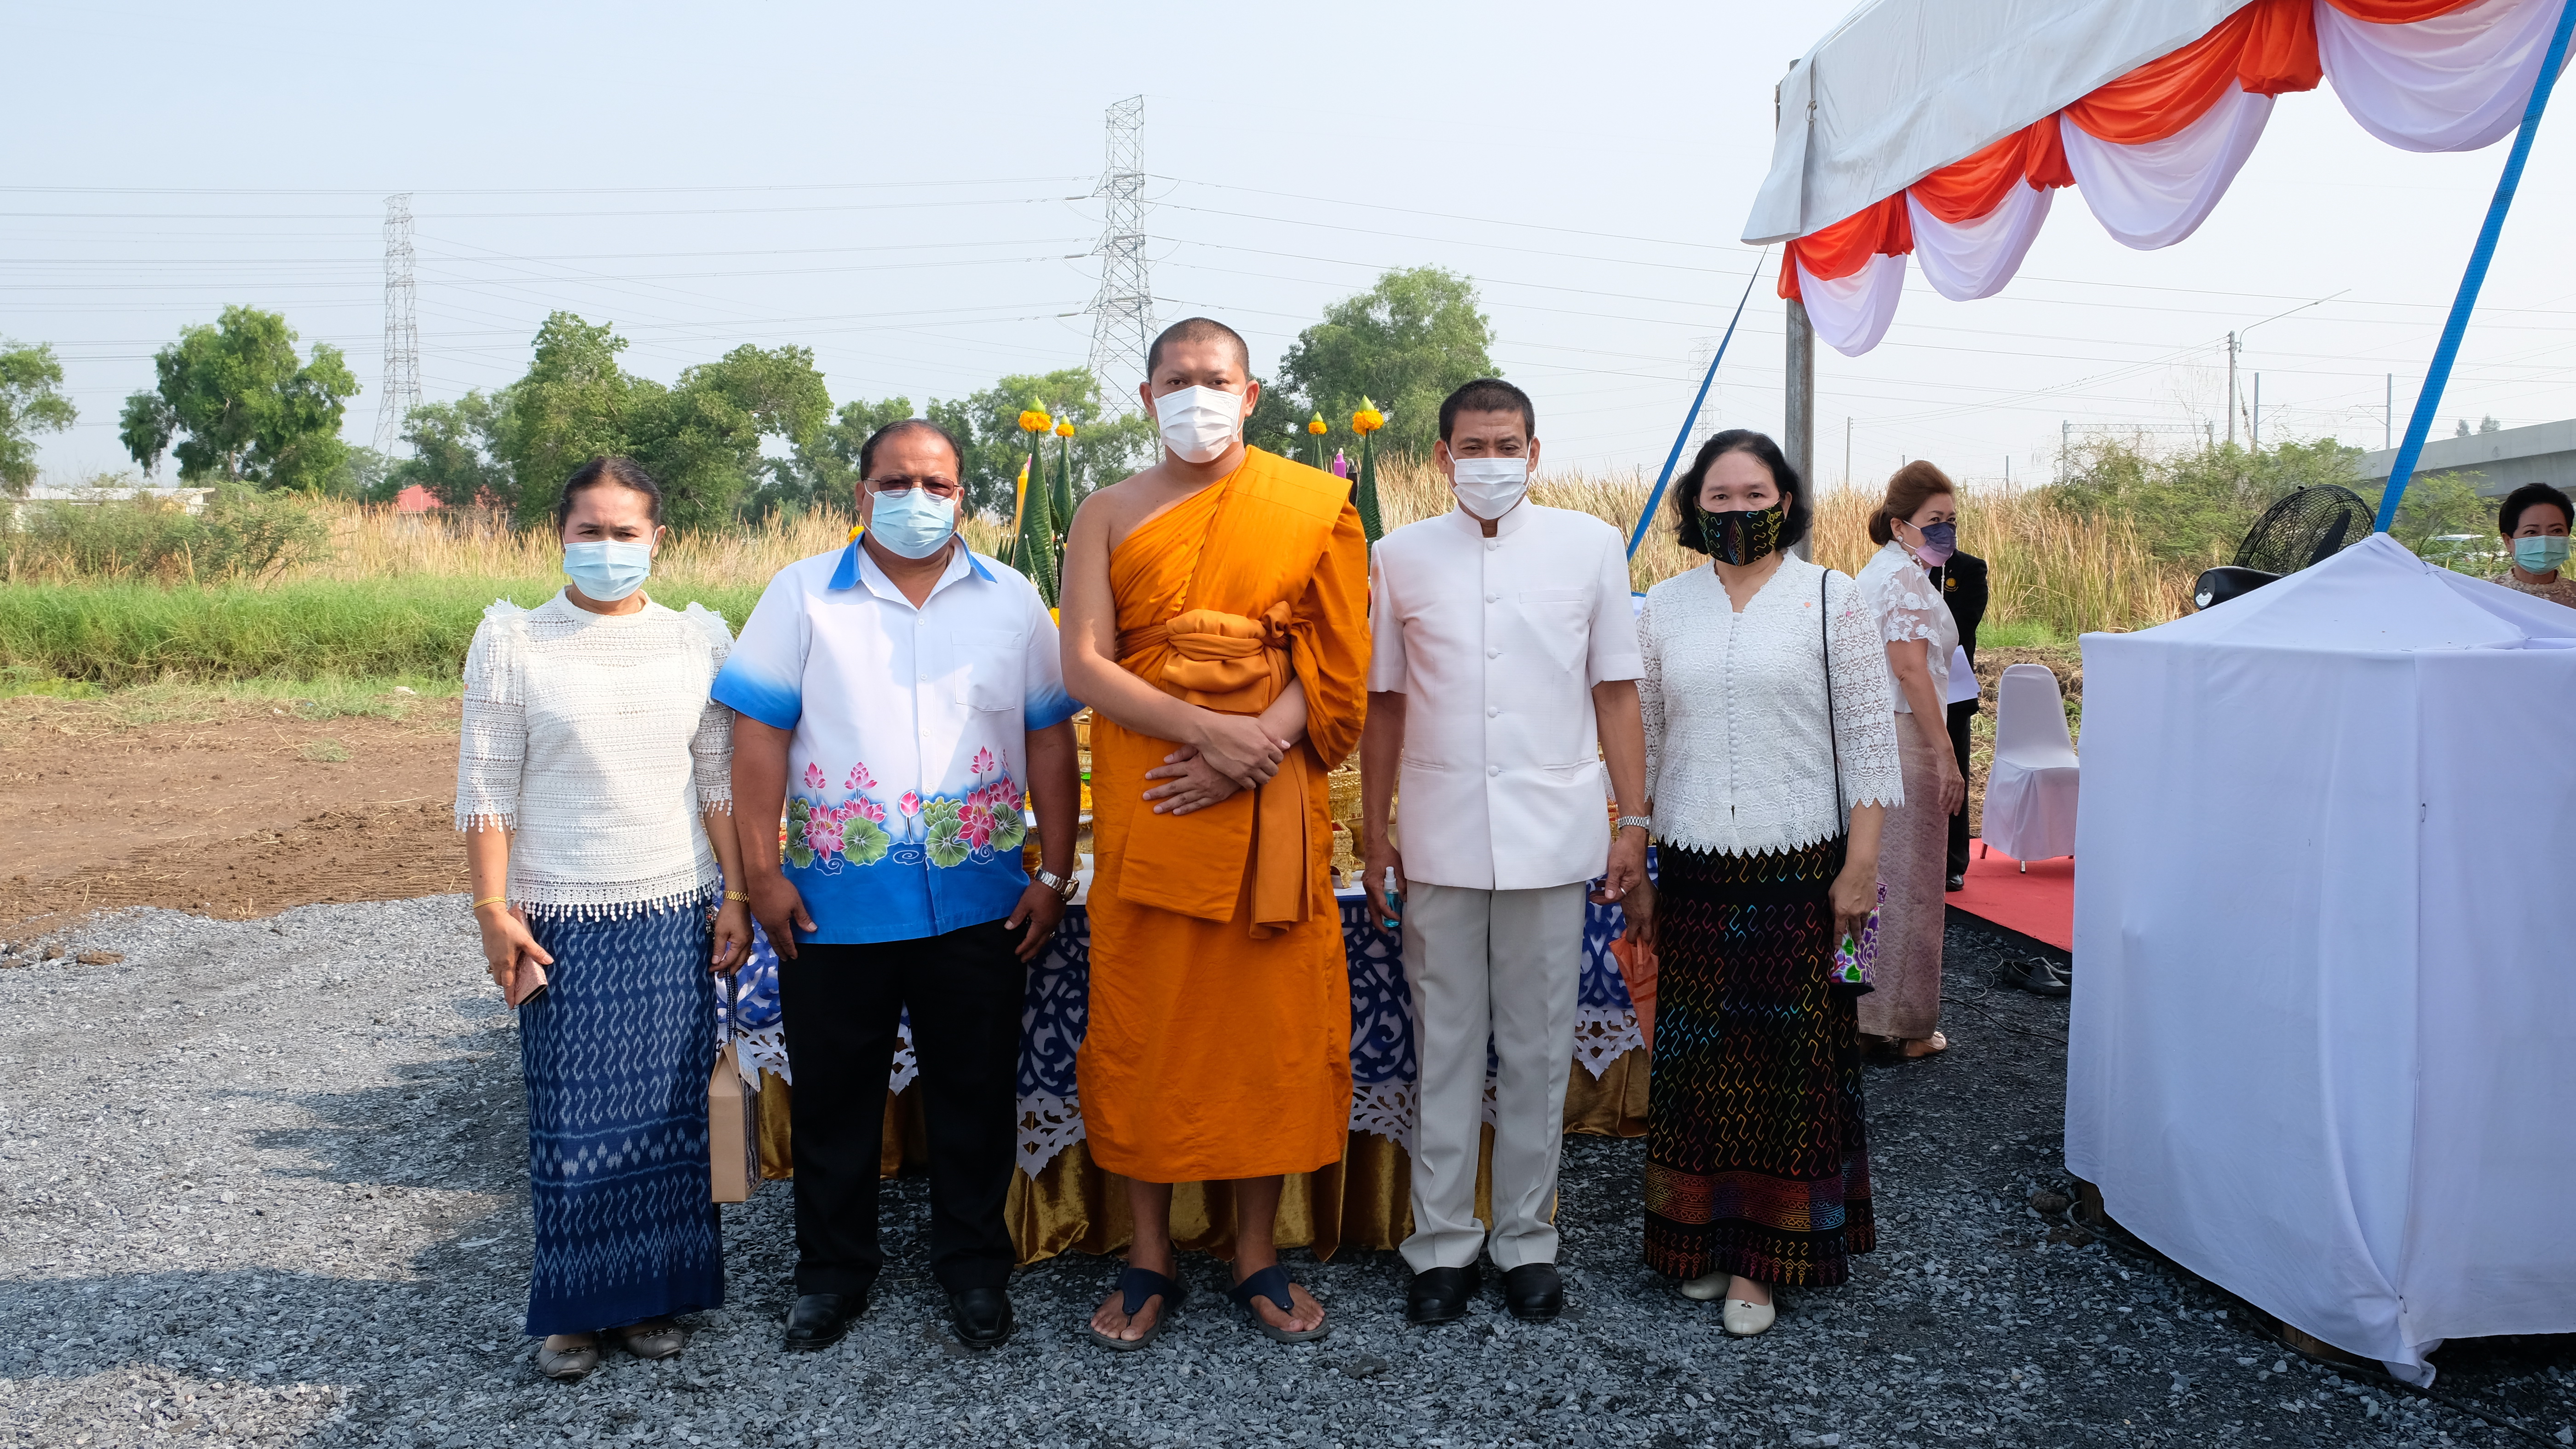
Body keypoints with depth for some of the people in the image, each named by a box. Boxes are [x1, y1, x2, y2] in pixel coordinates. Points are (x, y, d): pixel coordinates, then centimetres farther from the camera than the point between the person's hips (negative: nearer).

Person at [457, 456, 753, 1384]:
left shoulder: (696, 640, 6)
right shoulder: (513, 641, -1)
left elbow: (720, 781, 9)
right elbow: (486, 791, -2)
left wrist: (736, 897, 5)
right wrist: (494, 911, -7)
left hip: (675, 911, 2)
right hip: (562, 918, -2)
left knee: (667, 1109, 7)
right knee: (572, 1116, 2)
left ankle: (653, 1294, 21)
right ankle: (573, 1308, 17)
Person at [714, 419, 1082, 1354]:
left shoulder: (1012, 600, 6)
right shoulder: (802, 594, 2)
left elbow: (1050, 739, 6)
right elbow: (761, 736, -1)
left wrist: (1056, 873, 0)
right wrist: (762, 873, -7)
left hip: (979, 904, 1)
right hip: (835, 902, 0)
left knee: (975, 1092, 11)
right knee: (833, 1096, 11)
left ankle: (975, 1265, 29)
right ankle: (833, 1269, 30)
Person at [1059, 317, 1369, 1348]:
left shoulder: (1313, 507, 5)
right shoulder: (1109, 515, 7)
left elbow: (1336, 663, -2)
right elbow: (1084, 665, -4)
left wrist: (1251, 750, -15)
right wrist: (1205, 727, -17)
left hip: (1270, 801, 0)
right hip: (1144, 804, 1)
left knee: (1272, 1020, 4)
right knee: (1142, 1020, 4)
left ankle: (1256, 1255, 20)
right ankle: (1149, 1259, 19)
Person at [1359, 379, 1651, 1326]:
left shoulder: (1590, 545, 4)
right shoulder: (1401, 556, 5)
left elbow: (1616, 692, 5)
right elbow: (1384, 703, 9)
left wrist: (1634, 830, 1)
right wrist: (1374, 837, 7)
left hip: (1552, 839, 0)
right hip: (1439, 842, 1)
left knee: (1538, 1051, 7)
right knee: (1446, 1048, 7)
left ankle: (1528, 1238, 21)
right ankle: (1442, 1242, 19)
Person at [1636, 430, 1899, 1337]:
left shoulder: (1832, 601, 0)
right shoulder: (1664, 608, 8)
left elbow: (1869, 741, -1)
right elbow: (1641, 740, 12)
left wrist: (1860, 866, -6)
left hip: (1799, 870, -2)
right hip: (1696, 873, 3)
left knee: (1788, 1059, 2)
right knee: (1696, 1058, 6)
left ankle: (1763, 1258, 13)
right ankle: (1703, 1238, 20)